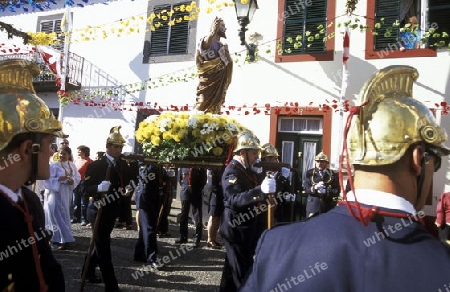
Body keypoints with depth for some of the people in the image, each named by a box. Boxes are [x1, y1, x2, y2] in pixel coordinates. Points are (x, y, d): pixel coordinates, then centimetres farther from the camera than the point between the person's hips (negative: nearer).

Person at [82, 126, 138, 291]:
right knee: (104, 248, -1)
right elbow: (87, 188, -15)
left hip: (112, 210, 6)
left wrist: (128, 190, -22)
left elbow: (130, 182, 0)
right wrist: (99, 188, -34)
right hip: (99, 210, -6)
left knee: (101, 245, 20)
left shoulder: (123, 165, 2)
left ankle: (88, 271, 42)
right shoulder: (96, 165, -11)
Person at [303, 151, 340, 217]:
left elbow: (337, 191, 0)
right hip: (313, 205, 0)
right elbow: (306, 188, -1)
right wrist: (315, 187, -20)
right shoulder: (309, 173, 5)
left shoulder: (332, 174, 5)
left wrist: (326, 191, -16)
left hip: (328, 207, 0)